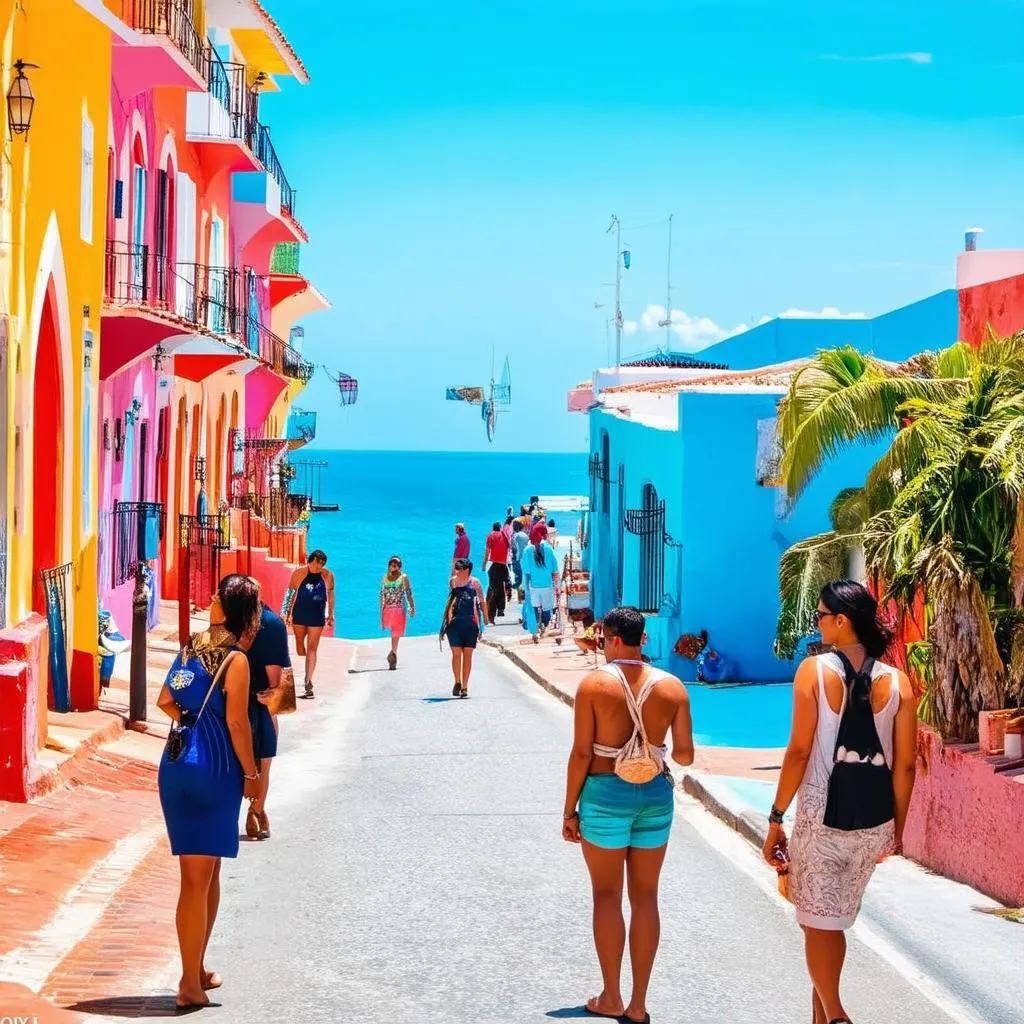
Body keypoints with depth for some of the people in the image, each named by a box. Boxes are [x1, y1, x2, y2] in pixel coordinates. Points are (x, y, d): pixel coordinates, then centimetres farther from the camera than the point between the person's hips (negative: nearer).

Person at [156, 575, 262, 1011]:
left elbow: (165, 701, 15)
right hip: (213, 770, -7)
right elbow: (236, 722, -15)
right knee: (198, 878, -2)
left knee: (207, 872, 16)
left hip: (176, 765, 7)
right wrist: (251, 773, -6)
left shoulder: (192, 647, 10)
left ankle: (197, 970, 24)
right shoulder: (235, 660, -12)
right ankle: (190, 984, 1)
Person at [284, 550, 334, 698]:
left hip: (317, 617, -1)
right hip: (299, 616, 1)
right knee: (300, 648, 9)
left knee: (312, 649, -4)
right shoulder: (298, 574, -4)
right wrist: (288, 613, 0)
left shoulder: (327, 575, -2)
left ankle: (308, 680, -5)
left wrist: (330, 614, 12)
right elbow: (291, 594, 1)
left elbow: (330, 595, 8)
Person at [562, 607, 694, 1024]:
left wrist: (569, 810, -2)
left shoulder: (594, 684, -10)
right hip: (656, 794, 3)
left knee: (607, 895, 9)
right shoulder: (672, 687, -1)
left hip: (606, 794, -3)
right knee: (646, 897, 9)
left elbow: (581, 753, -10)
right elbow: (685, 755, 0)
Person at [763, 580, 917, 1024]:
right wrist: (897, 827, 14)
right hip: (875, 820, 4)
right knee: (834, 919, 18)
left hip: (823, 816, -4)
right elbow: (905, 765, 2)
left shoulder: (815, 670, -9)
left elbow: (800, 751, -12)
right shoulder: (896, 681, 1)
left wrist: (775, 819, -5)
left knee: (818, 922, 6)